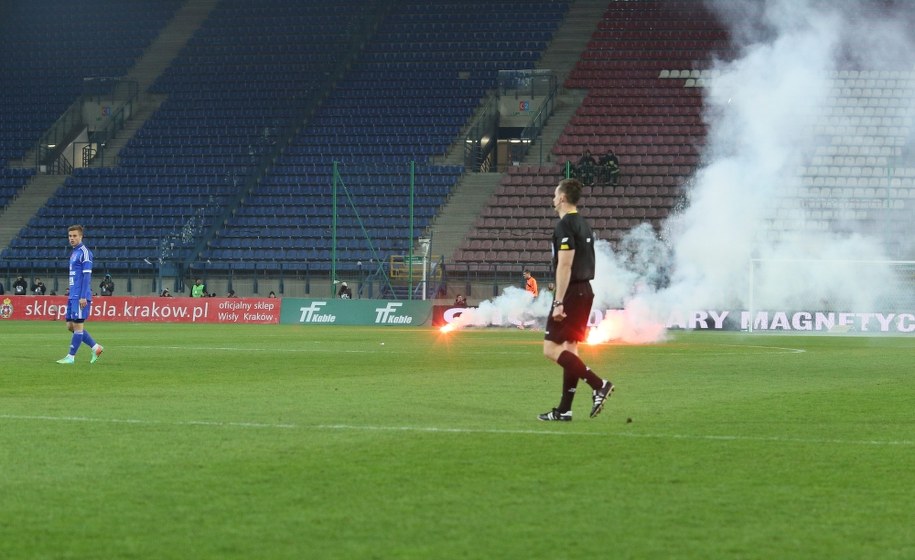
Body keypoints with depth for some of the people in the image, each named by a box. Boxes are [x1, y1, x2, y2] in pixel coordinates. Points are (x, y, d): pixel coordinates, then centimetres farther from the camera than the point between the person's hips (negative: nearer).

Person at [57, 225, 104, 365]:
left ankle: (71, 357, -1)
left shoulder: (84, 253, -10)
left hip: (80, 297, -10)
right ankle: (96, 347, 16)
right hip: (72, 296, 10)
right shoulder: (74, 253, 18)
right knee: (70, 326, 10)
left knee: (78, 325, -4)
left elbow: (87, 276, -16)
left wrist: (83, 297, -20)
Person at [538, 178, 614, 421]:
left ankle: (598, 385, -19)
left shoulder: (565, 225, -14)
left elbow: (565, 265, -20)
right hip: (585, 290, 10)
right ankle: (564, 410, 11)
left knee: (551, 349, -9)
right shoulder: (584, 225, 16)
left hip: (571, 292, -9)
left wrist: (558, 302, -21)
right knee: (569, 349, 11)